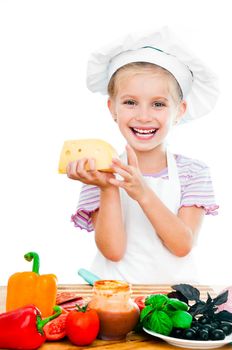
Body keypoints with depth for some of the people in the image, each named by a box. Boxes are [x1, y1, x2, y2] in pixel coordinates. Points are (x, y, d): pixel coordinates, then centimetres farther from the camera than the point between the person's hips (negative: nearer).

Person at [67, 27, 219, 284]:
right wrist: (108, 189, -18)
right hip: (114, 291, -2)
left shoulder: (193, 172, -1)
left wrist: (143, 194, -20)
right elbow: (113, 251, -8)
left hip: (175, 289, 3)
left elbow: (183, 246, -10)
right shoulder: (102, 172, -2)